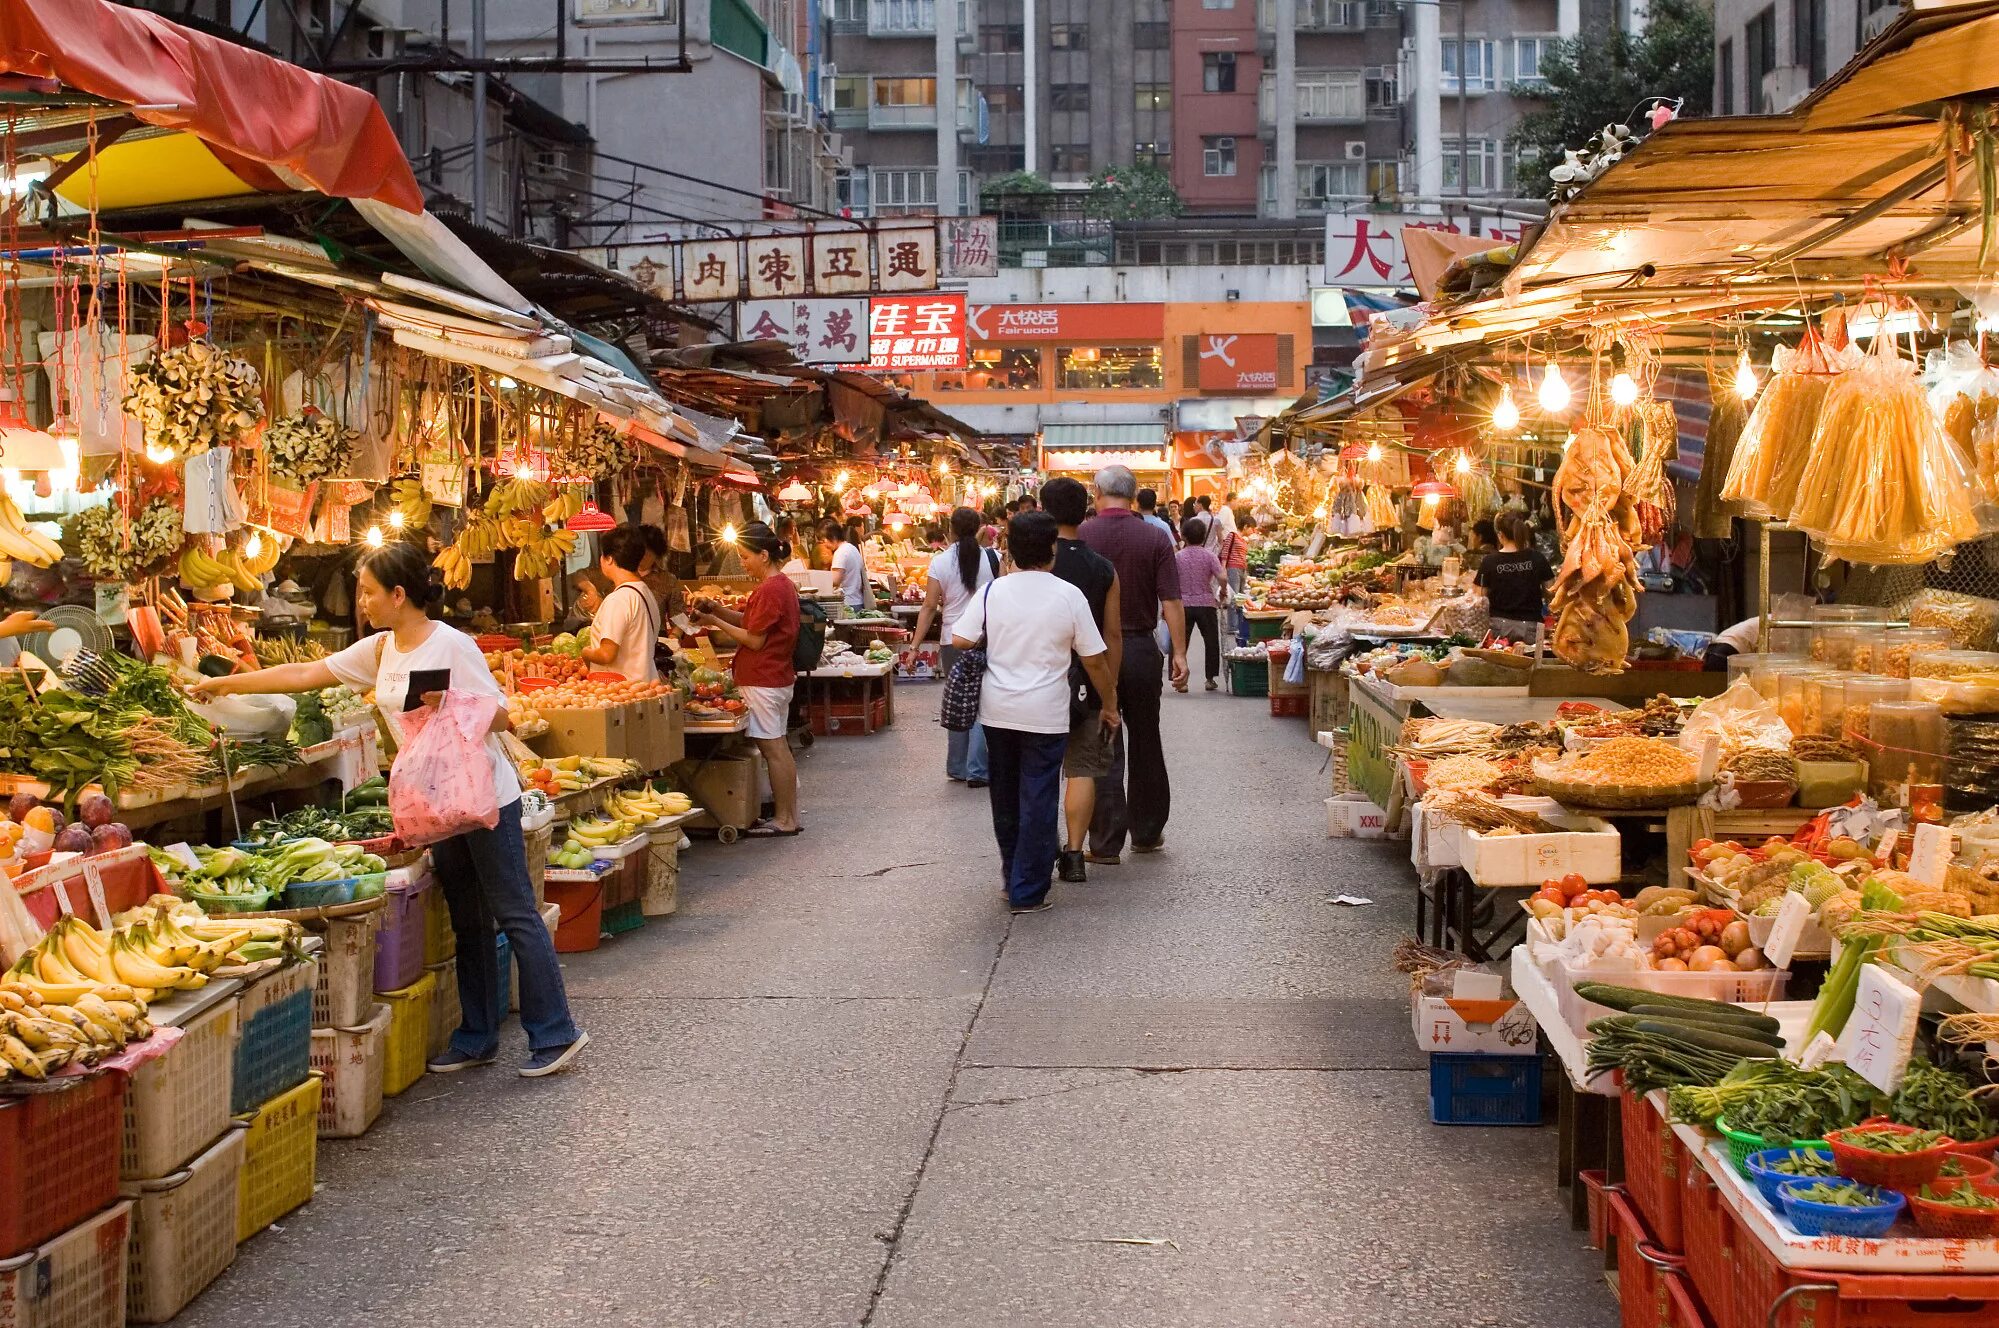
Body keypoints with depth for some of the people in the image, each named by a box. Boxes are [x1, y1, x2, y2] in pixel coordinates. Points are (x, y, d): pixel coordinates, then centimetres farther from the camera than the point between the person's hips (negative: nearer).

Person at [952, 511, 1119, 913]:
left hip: (997, 710, 3)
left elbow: (960, 640, -4)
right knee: (1038, 802, 3)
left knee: (1005, 796, 18)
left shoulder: (992, 592, -4)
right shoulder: (1068, 596, -9)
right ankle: (1027, 892, 5)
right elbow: (1094, 659, -5)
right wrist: (1109, 705, 8)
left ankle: (1013, 876, 32)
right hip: (1045, 714, -3)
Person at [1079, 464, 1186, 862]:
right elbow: (1171, 601, -7)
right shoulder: (1155, 539, -4)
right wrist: (1179, 653, -3)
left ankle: (1106, 842, 1)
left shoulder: (1079, 536, -7)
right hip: (1141, 649, 1)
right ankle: (1147, 832, 24)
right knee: (1145, 741, 15)